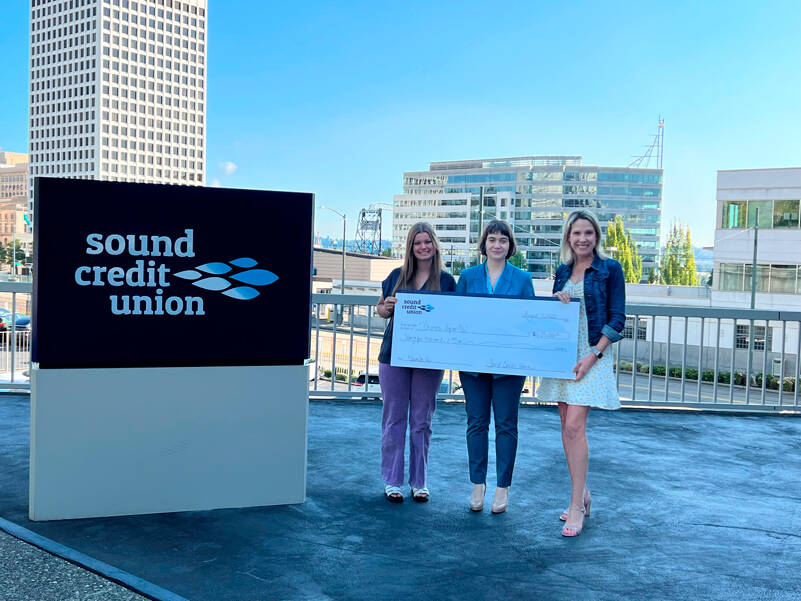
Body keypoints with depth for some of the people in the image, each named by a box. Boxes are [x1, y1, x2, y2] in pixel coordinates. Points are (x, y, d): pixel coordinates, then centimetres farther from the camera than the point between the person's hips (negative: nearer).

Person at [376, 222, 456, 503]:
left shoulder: (446, 280, 3)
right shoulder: (397, 276, 6)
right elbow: (381, 310, 12)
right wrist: (387, 307, -10)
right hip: (394, 354, 1)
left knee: (421, 421, 8)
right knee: (394, 419, 6)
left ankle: (419, 482, 20)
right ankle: (392, 481, 16)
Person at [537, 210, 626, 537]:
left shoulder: (610, 269, -3)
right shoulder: (563, 271, 12)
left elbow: (617, 319, -6)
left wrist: (593, 355, -15)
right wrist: (555, 301, -5)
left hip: (592, 356, -6)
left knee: (574, 426, -13)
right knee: (567, 427, 8)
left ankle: (576, 506, -5)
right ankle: (582, 494, 23)